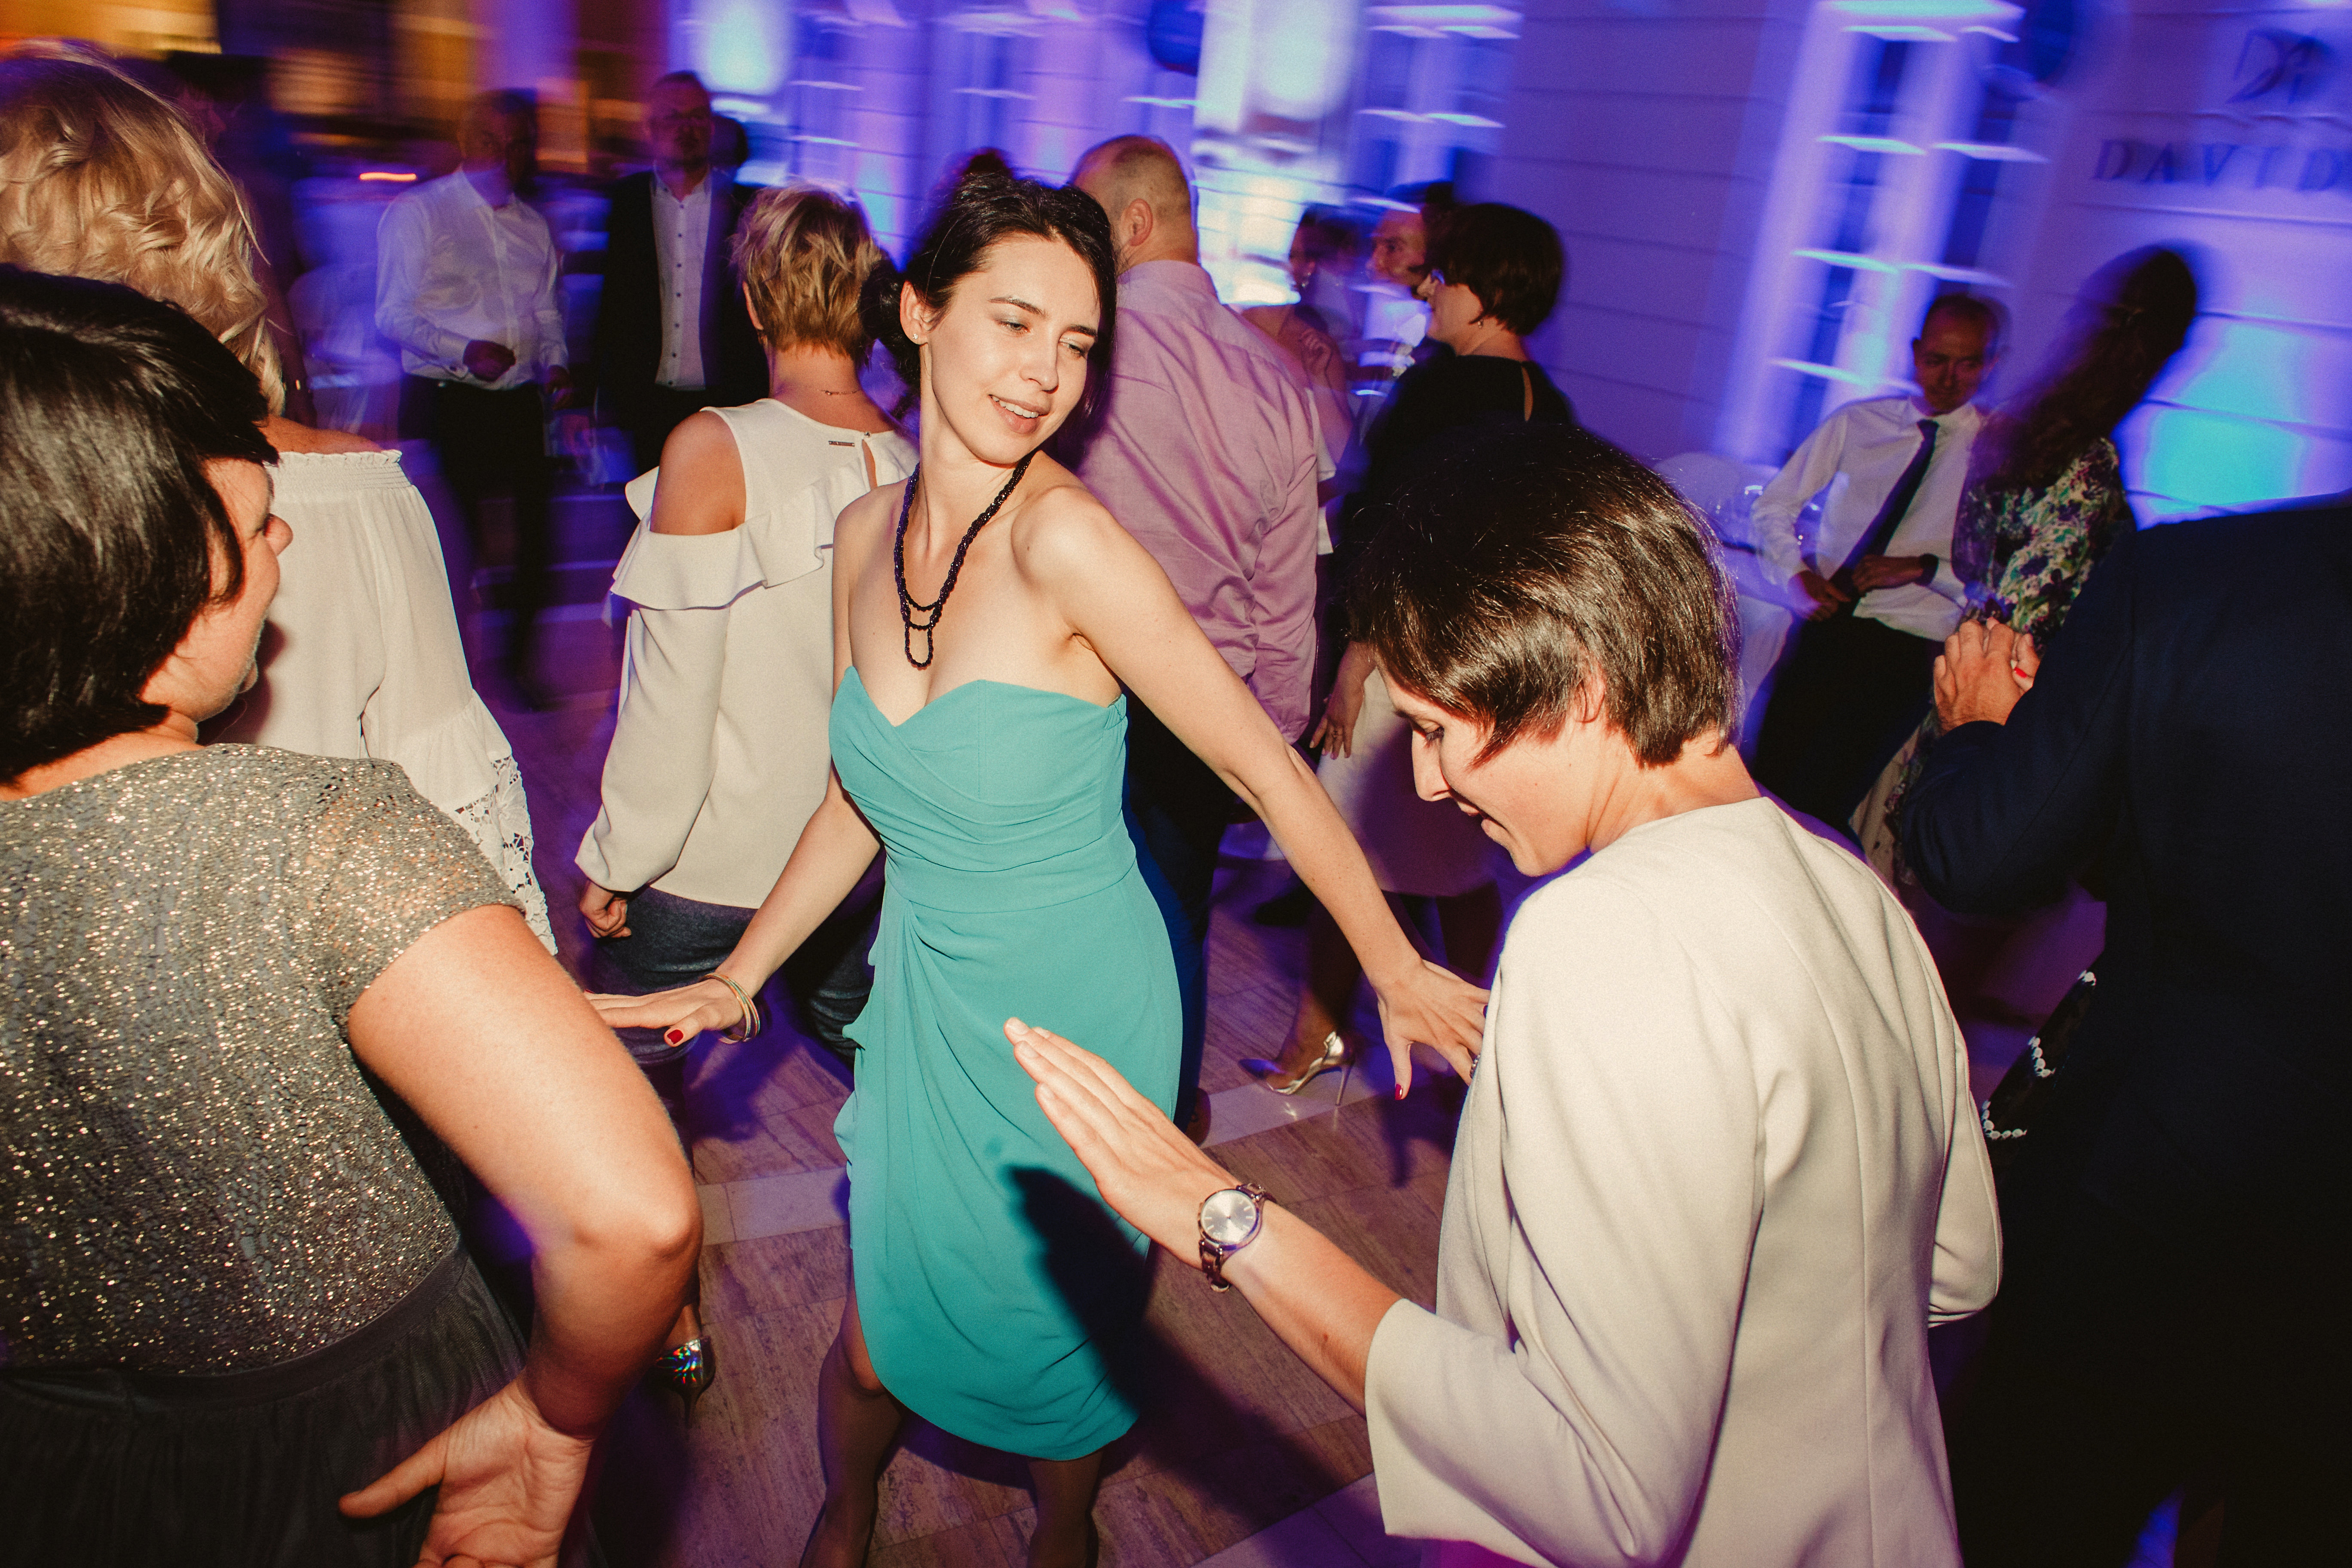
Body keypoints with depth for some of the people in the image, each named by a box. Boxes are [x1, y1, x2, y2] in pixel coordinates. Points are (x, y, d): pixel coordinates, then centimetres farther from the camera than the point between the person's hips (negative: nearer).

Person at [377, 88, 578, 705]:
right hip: (443, 402, -4)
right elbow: (394, 314, -6)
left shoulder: (533, 226, 17)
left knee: (532, 537, 2)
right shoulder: (416, 211, 1)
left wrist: (555, 363, 0)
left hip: (520, 402, 4)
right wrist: (464, 350, -21)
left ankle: (517, 662, 20)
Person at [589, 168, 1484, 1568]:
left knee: (1067, 1321, 20)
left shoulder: (1067, 536, -24)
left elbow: (1267, 767, -19)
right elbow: (862, 797, 6)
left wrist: (1397, 969, -14)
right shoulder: (868, 534, -4)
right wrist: (738, 979, 6)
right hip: (929, 998, 4)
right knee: (877, 1342, 19)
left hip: (1077, 1015, -4)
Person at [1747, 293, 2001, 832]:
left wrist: (1924, 567, -15)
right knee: (1767, 781, -8)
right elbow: (1773, 506, 16)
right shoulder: (1857, 422, 13)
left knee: (1818, 802, -18)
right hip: (1824, 626, 3)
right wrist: (1797, 572, -1)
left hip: (1907, 649, -3)